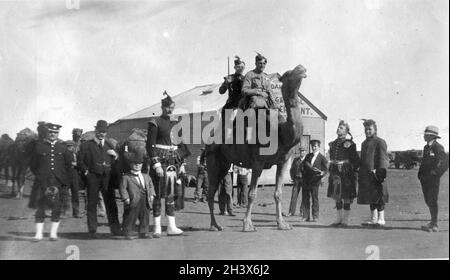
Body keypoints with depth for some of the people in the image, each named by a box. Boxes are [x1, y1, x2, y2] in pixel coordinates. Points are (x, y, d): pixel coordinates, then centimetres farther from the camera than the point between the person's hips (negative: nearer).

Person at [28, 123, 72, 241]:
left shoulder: (62, 146, 8)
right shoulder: (38, 145, 4)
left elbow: (69, 162, 16)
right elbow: (32, 164, 9)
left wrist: (63, 175, 9)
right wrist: (38, 175, 4)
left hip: (58, 181, 1)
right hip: (42, 181, -1)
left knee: (56, 207, 0)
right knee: (40, 206, -1)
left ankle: (53, 233, 7)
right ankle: (39, 233, 4)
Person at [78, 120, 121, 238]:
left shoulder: (109, 145, 19)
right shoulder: (86, 145, 8)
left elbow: (115, 163, 16)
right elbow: (80, 161, 8)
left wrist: (115, 155, -3)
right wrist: (86, 172, -3)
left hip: (107, 178, 3)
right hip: (92, 177, -2)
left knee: (111, 204, 0)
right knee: (92, 204, -1)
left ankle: (115, 229, 6)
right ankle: (92, 231, 4)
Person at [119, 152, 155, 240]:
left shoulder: (146, 176, 16)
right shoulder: (126, 177, -2)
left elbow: (150, 185, 22)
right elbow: (122, 188, -6)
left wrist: (151, 195, 9)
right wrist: (126, 198, -14)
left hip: (145, 201, 5)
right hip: (133, 202, -5)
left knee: (145, 217, 9)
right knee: (131, 217, -1)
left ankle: (143, 232, 20)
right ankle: (128, 233, 9)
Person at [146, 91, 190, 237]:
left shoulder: (175, 123, 14)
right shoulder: (155, 123, -4)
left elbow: (180, 144, 20)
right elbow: (150, 145, -10)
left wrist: (182, 163, 14)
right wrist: (156, 164, -17)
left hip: (173, 163, 6)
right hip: (161, 162, -6)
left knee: (171, 195, 8)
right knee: (158, 195, -3)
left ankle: (172, 227, 12)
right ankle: (157, 228, 2)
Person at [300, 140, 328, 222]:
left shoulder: (321, 157, 1)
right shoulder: (308, 156, 15)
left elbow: (326, 168, -5)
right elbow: (306, 165, 6)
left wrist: (323, 173, -24)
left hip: (315, 181, -4)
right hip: (306, 181, 4)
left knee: (315, 199, -1)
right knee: (305, 199, 4)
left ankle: (315, 217, 5)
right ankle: (305, 216, 10)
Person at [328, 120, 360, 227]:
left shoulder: (349, 144, -6)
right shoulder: (333, 144, 13)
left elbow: (356, 160, -6)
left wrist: (353, 170, -9)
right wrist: (331, 170, 13)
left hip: (346, 174, -6)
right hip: (335, 173, 7)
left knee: (346, 198, -1)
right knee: (337, 197, 10)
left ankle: (345, 220, 4)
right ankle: (338, 219, 17)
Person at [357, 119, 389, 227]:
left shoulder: (380, 142, -5)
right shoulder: (364, 143, 19)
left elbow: (383, 159, -11)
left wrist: (381, 173, -19)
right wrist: (360, 175, 20)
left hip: (375, 173, -8)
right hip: (366, 176, 8)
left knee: (378, 197, -5)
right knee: (371, 198, 10)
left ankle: (381, 219, 0)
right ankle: (374, 219, 16)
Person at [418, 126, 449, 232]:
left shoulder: (438, 147, -10)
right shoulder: (426, 147, 15)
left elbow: (446, 161, -17)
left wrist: (436, 172, -15)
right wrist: (420, 174, 13)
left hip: (433, 179, -8)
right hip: (425, 178, 8)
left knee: (432, 201, -6)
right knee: (428, 201, 12)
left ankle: (434, 225, 0)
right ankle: (433, 222, 22)